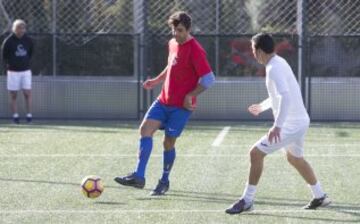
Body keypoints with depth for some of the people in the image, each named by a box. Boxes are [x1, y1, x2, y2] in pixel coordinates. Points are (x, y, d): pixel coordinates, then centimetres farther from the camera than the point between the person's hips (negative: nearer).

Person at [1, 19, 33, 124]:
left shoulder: (28, 40, 1)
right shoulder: (8, 41, -8)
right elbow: (4, 56, 4)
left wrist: (26, 63, 12)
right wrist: (9, 65, 4)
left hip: (26, 71, 2)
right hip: (13, 71, -2)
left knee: (28, 93, -6)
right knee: (13, 95, 2)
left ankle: (29, 115, -2)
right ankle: (15, 115, 8)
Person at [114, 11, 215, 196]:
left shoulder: (195, 51, -16)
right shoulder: (172, 44, 9)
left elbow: (209, 79, -16)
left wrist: (190, 95, -17)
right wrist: (157, 80, 14)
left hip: (181, 105, -7)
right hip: (164, 100, 7)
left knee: (168, 142, -1)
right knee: (145, 128, -9)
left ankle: (164, 181, 19)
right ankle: (139, 176, -11)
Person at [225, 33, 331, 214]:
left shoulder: (274, 69, -21)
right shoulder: (279, 62, 10)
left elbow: (286, 97, -35)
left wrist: (277, 125, -41)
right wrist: (263, 106, 38)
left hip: (291, 125, -10)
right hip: (300, 121, 10)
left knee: (256, 153, -10)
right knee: (295, 158, 29)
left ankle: (247, 201, -3)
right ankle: (320, 196, 41)